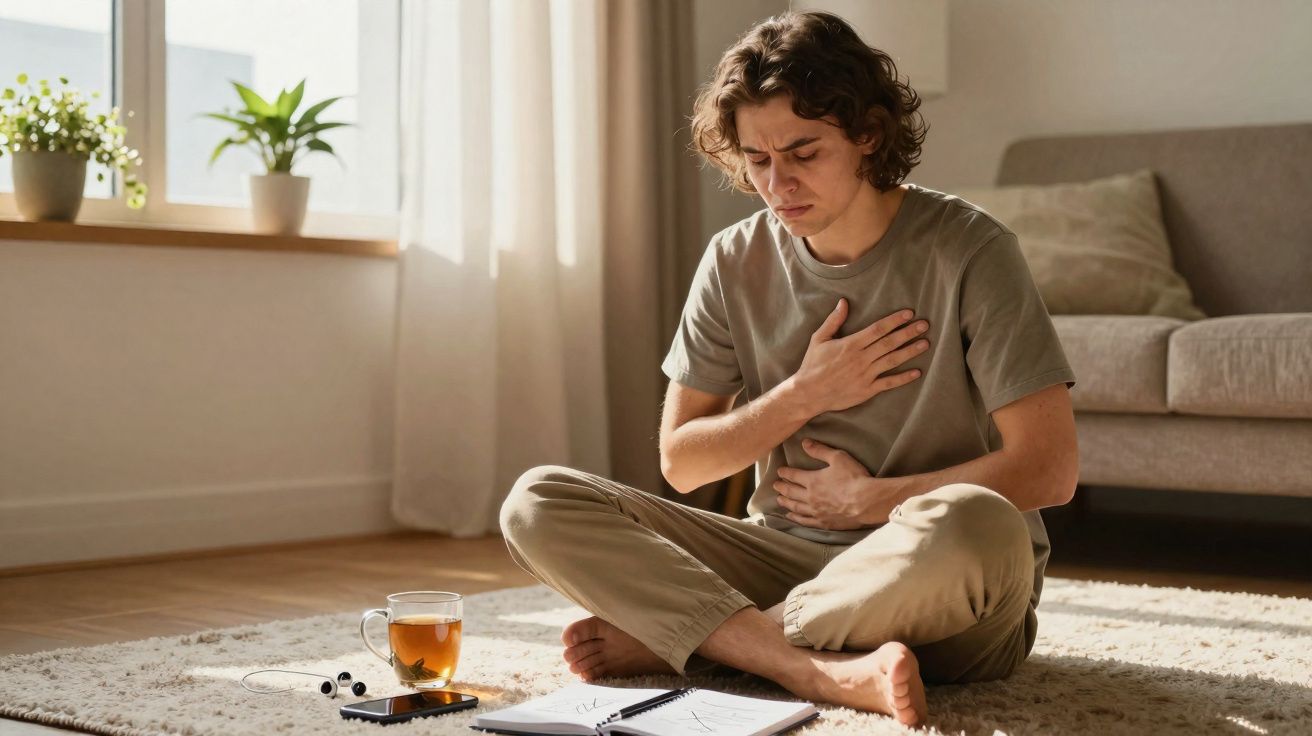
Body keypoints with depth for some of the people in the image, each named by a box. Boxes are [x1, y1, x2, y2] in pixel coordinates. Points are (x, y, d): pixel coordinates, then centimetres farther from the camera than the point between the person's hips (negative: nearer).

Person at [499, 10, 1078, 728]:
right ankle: (825, 669, -29)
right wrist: (805, 393, -7)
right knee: (536, 504, -14)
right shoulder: (734, 262, 4)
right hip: (786, 556, 4)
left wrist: (866, 499, -6)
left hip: (942, 589, -3)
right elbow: (679, 462, 7)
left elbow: (1048, 469, -12)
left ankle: (666, 635, -21)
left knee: (968, 524, -41)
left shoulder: (966, 250, -9)